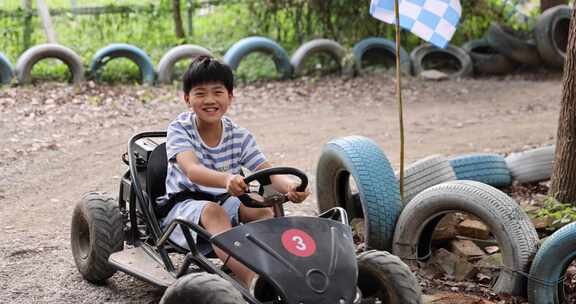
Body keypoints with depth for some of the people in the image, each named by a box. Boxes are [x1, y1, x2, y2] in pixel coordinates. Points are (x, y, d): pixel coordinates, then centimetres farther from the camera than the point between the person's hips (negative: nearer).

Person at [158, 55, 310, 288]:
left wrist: (289, 185, -41)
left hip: (224, 202, 4)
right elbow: (192, 170, -33)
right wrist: (227, 179, -55)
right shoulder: (179, 130, -13)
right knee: (213, 211, -35)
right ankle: (251, 279, -49)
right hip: (182, 206, -4)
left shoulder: (240, 137, -2)